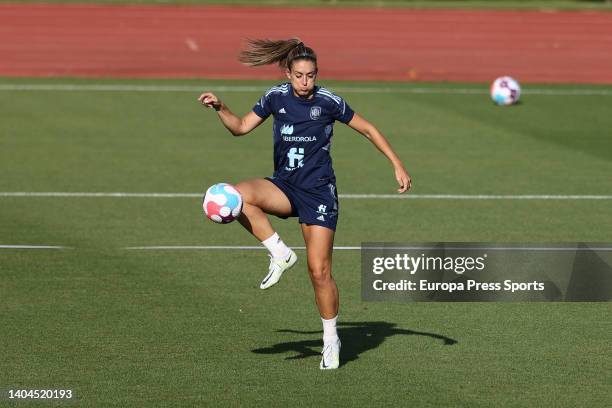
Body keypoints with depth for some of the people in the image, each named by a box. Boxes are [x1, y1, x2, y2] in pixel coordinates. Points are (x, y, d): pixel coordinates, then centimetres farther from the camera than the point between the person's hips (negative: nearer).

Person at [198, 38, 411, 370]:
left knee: (319, 271, -8)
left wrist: (398, 167, -1)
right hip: (284, 187, 3)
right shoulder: (275, 97, -1)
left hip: (319, 192, -3)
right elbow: (240, 127, 11)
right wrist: (219, 108, -7)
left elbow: (368, 130, 1)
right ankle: (280, 253, -15)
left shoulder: (328, 102, -10)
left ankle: (331, 340, 10)